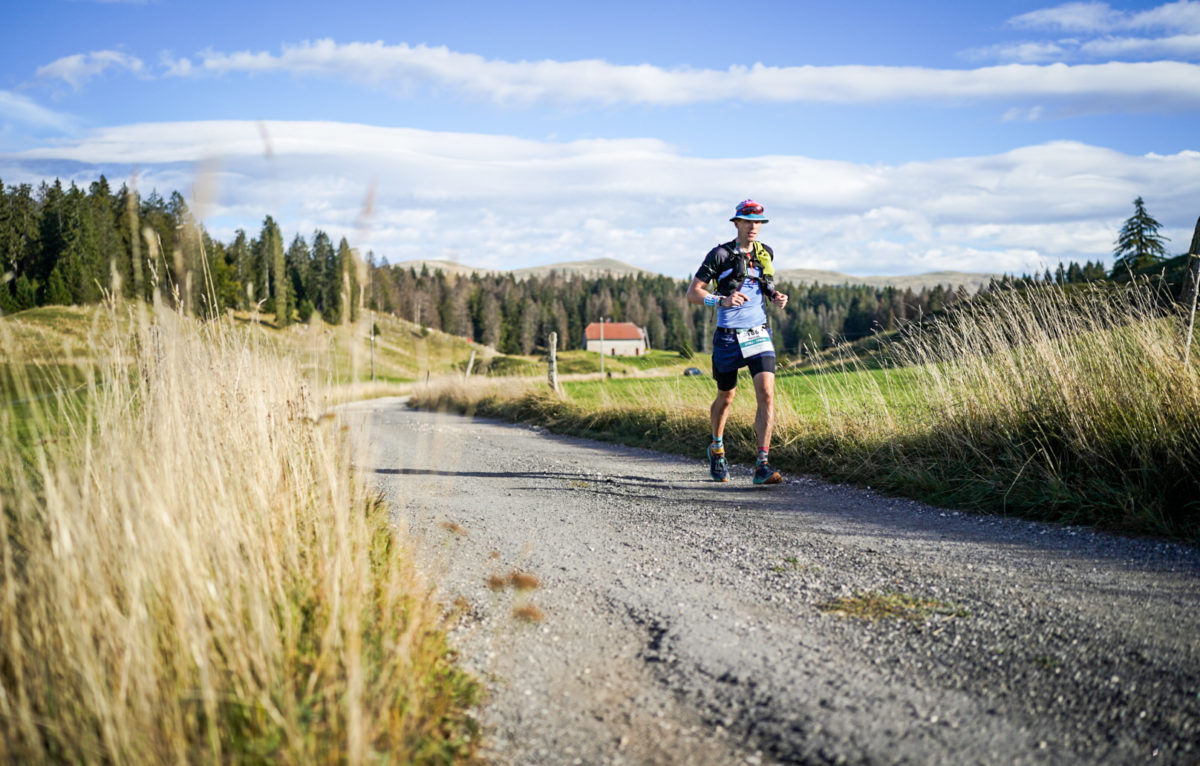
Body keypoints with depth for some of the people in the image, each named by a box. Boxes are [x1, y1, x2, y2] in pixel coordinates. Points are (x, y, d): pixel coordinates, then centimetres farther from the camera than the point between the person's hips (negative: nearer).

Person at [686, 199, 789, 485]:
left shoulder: (766, 254, 7)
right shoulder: (720, 254, -7)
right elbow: (692, 293, -9)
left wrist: (777, 297, 2)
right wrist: (723, 301, -26)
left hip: (759, 335, 3)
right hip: (728, 337, -2)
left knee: (766, 394, -15)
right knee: (726, 398, 13)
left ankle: (762, 465, -16)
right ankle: (717, 448, 41)